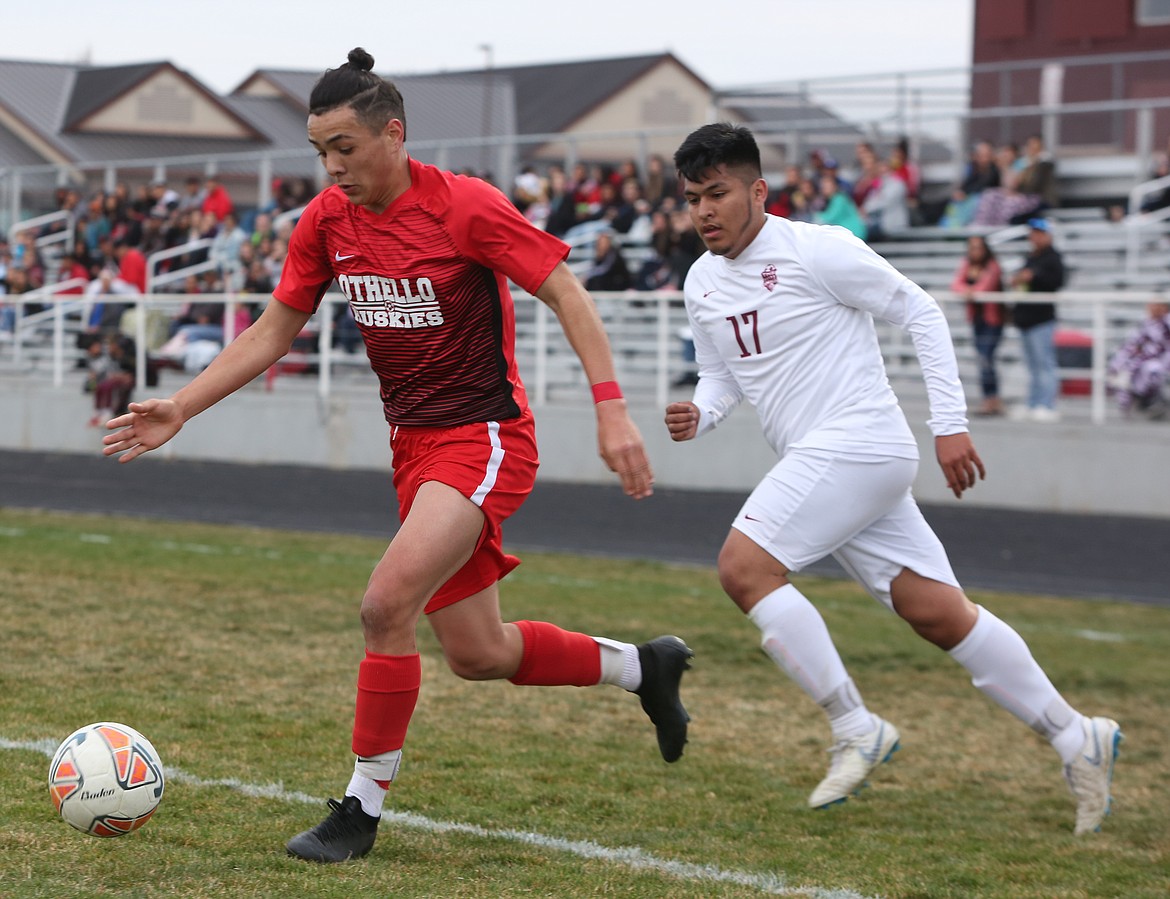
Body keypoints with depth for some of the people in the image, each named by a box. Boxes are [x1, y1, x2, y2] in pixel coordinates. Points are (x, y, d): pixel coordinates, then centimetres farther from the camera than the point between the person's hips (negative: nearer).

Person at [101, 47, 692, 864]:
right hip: (415, 444, 7)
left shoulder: (464, 206, -16)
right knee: (479, 655, 11)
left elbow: (565, 292, -14)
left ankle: (363, 808, -8)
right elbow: (274, 331, 11)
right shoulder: (327, 222, 2)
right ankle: (642, 666, 35)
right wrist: (180, 409, 4)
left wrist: (613, 409, -22)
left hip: (484, 438, -7)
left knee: (387, 605, -22)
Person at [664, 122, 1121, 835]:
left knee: (744, 566, -17)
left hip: (857, 443, -7)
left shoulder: (816, 249, -10)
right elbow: (723, 378, 23)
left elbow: (921, 313, -6)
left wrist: (950, 424, -8)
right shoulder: (702, 284, 13)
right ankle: (1075, 735, 12)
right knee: (940, 615, 4)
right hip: (818, 461, 7)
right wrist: (697, 417, 0)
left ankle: (855, 728, -9)